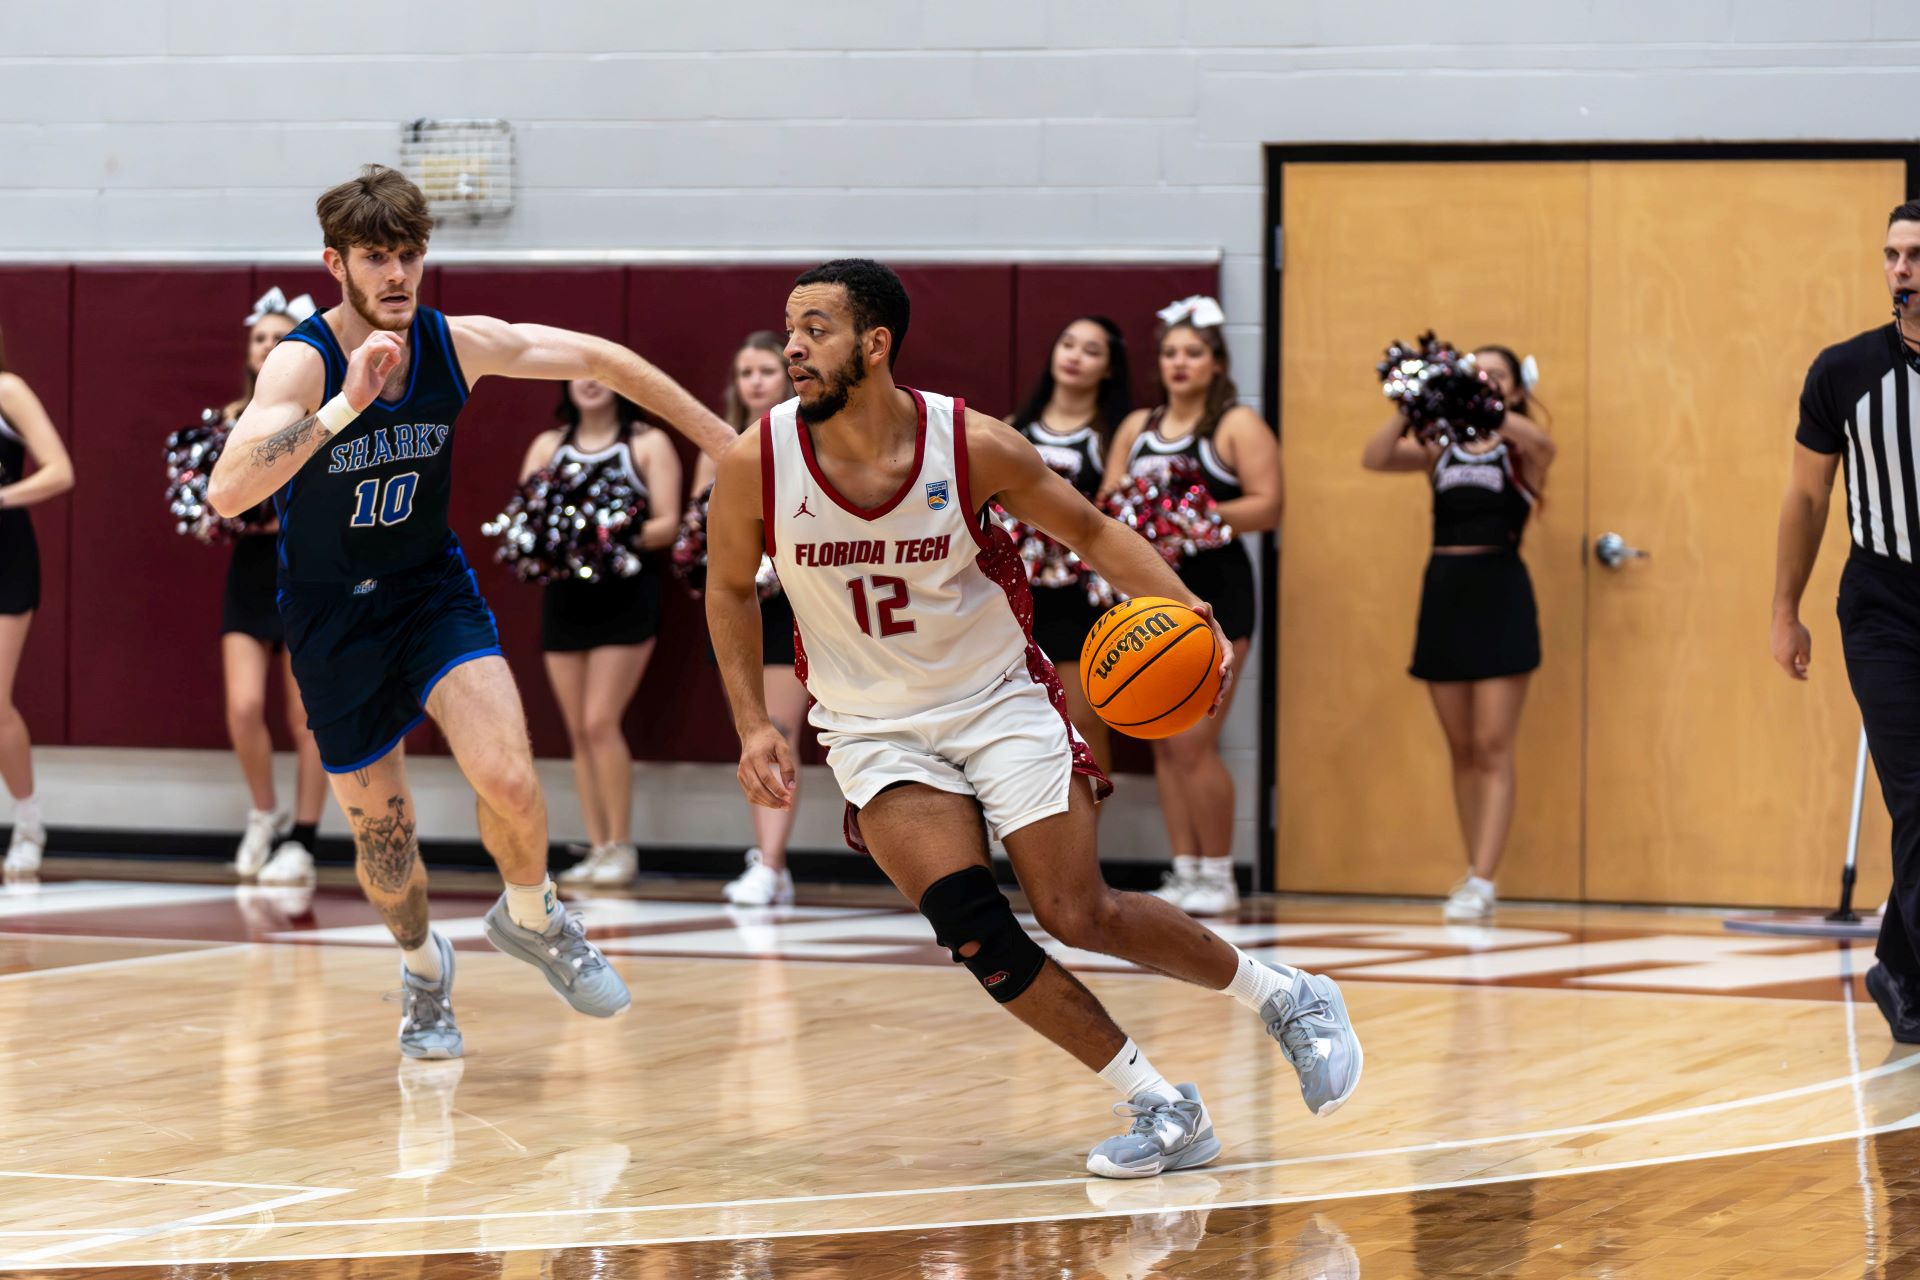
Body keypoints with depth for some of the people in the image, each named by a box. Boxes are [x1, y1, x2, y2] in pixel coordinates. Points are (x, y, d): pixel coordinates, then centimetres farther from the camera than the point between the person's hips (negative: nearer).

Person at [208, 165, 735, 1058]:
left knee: (508, 781, -20)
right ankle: (423, 968, 39)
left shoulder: (457, 345, -13)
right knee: (380, 827, 7)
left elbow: (599, 359, -1)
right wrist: (345, 405, -49)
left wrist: (727, 445, 1)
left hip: (433, 587, 2)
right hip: (332, 611, -2)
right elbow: (226, 492, -39)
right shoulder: (302, 363, -24)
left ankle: (531, 919, 12)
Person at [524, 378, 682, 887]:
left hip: (625, 594, -4)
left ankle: (621, 846, -3)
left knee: (600, 722, -13)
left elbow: (667, 524, -5)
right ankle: (597, 850, 9)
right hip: (563, 594, 4)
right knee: (578, 731, 4)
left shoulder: (647, 444, 3)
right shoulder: (548, 446, 14)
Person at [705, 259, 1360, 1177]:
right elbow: (729, 590, 4)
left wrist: (1181, 604, -17)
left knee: (1077, 915, -10)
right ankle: (1162, 1110, -5)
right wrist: (753, 726, -4)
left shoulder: (975, 447, -17)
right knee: (968, 923, -18)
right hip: (875, 730, 1)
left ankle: (1286, 997, 16)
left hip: (999, 701, -1)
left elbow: (1089, 531, -1)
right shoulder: (757, 464, -15)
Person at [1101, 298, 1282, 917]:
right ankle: (1183, 871, 11)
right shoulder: (1137, 427, 15)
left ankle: (1218, 877, 0)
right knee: (1164, 745, 5)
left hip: (1213, 590, -6)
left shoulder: (1238, 426, -2)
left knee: (1193, 744, -10)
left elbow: (1267, 507, -11)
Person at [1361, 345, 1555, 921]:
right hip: (1443, 592, 4)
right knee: (1460, 749, 10)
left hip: (1499, 592, -4)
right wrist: (1407, 410, -20)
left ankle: (1482, 882, -11)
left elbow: (1542, 443, -22)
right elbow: (1375, 458, -4)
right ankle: (1475, 876, 18)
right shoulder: (1440, 446, 12)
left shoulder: (1520, 449, 3)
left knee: (1492, 747, -7)